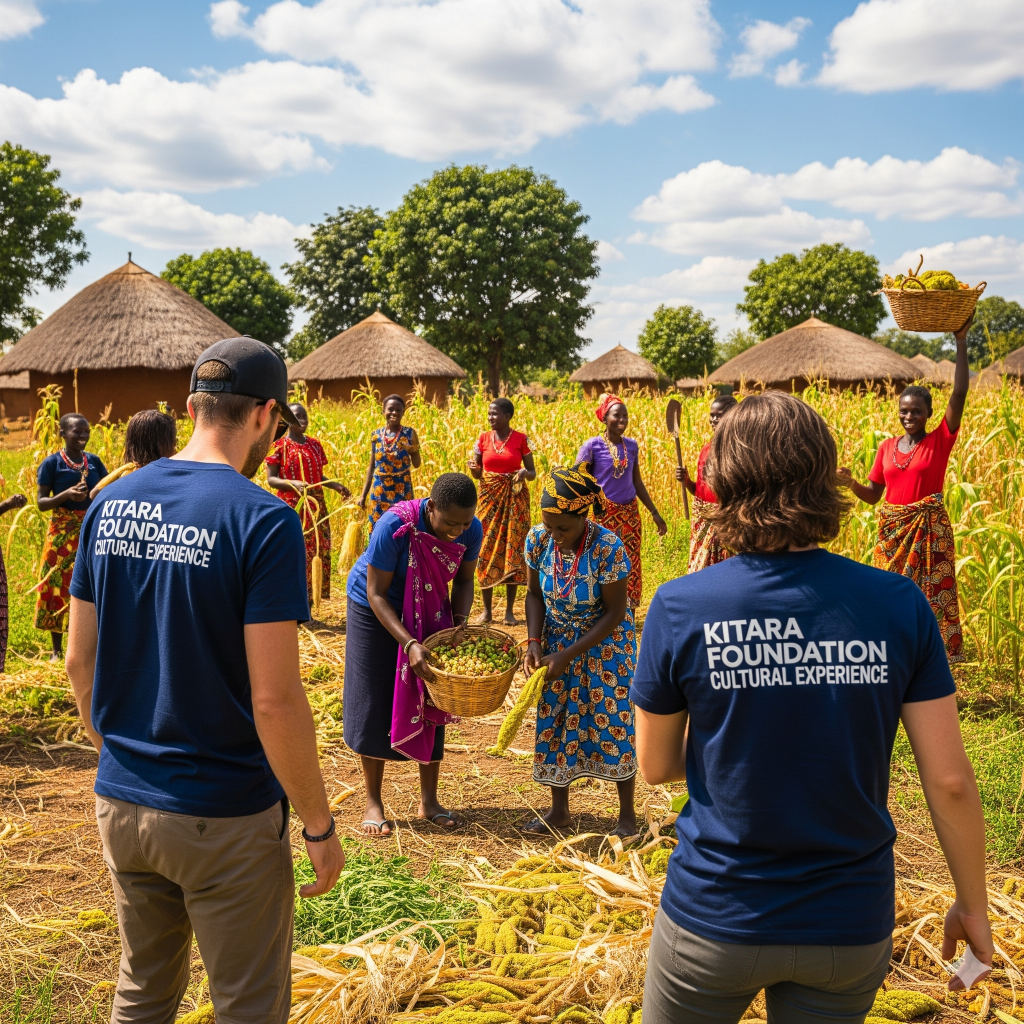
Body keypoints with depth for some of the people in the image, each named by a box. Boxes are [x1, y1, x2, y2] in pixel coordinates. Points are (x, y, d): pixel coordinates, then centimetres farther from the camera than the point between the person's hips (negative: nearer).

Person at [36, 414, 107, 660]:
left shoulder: (94, 461, 4)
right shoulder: (52, 463, -7)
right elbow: (41, 502, -9)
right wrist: (66, 494, -25)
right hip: (63, 534, -3)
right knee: (59, 586, 4)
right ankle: (57, 649, 16)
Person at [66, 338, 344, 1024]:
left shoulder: (111, 505, 0)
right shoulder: (264, 522, -19)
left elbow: (80, 664, 6)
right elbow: (273, 700, -21)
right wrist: (320, 825, -9)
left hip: (120, 806, 6)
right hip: (224, 818, -6)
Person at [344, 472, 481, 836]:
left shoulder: (471, 531, -20)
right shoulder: (394, 527, -34)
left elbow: (463, 581, -3)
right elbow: (376, 594, -26)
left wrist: (458, 625, -19)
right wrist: (409, 644, -35)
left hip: (428, 614, 4)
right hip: (375, 611, -4)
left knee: (431, 703, 3)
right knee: (374, 706, -2)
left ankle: (429, 800, 15)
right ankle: (373, 803, 11)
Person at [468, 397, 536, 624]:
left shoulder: (521, 439, -3)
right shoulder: (483, 439, 4)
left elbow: (533, 473, 0)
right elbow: (477, 474, 8)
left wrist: (525, 472, -22)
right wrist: (473, 468, -14)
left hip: (514, 499, -2)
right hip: (489, 497, 2)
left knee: (513, 549, 0)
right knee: (487, 548, 1)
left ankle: (509, 610, 8)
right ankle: (486, 610, 10)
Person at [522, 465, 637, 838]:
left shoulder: (607, 548, -29)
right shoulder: (538, 539, -16)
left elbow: (614, 613, -21)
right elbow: (535, 594, -2)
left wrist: (568, 656, -23)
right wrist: (535, 643, -17)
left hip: (605, 642, -4)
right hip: (558, 639, 4)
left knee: (613, 721, 0)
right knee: (554, 720, 8)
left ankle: (627, 813, 16)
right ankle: (559, 810, 23)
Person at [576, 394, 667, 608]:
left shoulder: (632, 445, 7)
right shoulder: (592, 446, -7)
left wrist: (654, 512, 16)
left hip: (630, 514, 5)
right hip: (603, 515, -4)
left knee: (630, 567, 7)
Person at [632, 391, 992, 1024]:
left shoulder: (678, 609, -15)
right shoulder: (900, 605, -12)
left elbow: (656, 768, -3)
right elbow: (951, 781, -8)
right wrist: (973, 904, 6)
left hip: (714, 920, -1)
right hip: (850, 928, 2)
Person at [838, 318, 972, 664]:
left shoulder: (940, 441, -4)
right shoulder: (887, 447, 6)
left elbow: (959, 393, -14)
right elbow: (873, 495, 10)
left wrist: (961, 341, -15)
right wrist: (850, 483, -11)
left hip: (930, 532, -4)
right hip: (892, 532, 4)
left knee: (931, 597, 1)